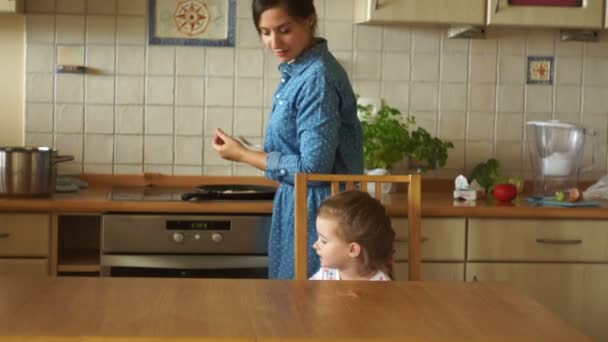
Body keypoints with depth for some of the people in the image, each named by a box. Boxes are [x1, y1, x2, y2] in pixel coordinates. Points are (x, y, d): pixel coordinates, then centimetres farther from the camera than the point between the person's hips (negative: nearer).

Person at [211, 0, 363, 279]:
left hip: (315, 210, -9)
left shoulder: (317, 78, -20)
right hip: (300, 204, 9)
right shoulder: (297, 71, 8)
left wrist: (243, 155, -13)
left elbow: (313, 168, -22)